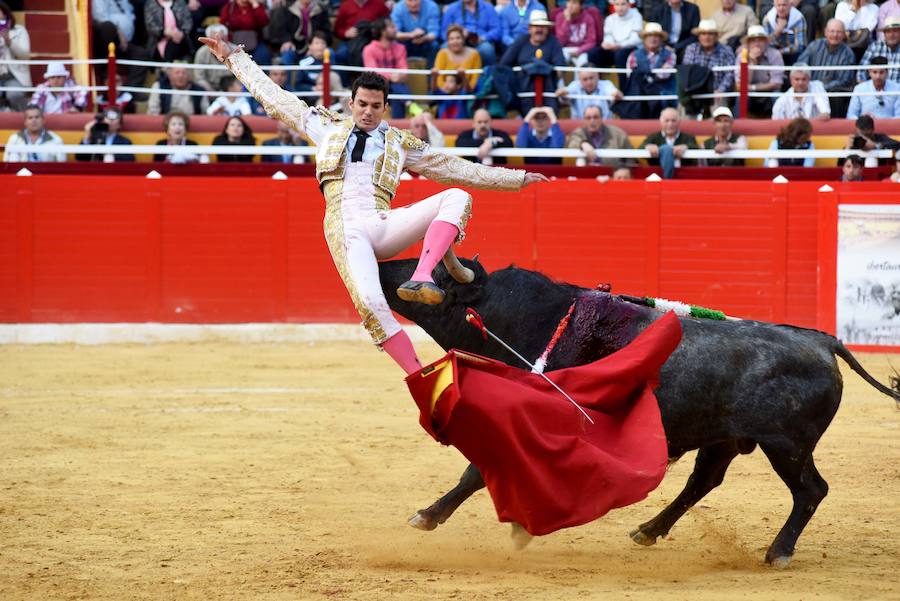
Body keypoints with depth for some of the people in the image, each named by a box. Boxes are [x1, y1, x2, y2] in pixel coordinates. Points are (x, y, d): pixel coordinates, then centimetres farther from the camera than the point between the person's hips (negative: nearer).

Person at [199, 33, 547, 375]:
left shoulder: (400, 144, 20)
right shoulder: (327, 128, 20)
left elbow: (457, 168, 23)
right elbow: (274, 97, 24)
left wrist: (516, 179, 21)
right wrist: (233, 58, 26)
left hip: (383, 226, 2)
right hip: (344, 227, -2)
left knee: (457, 198, -21)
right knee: (370, 304, -28)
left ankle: (421, 280, -37)